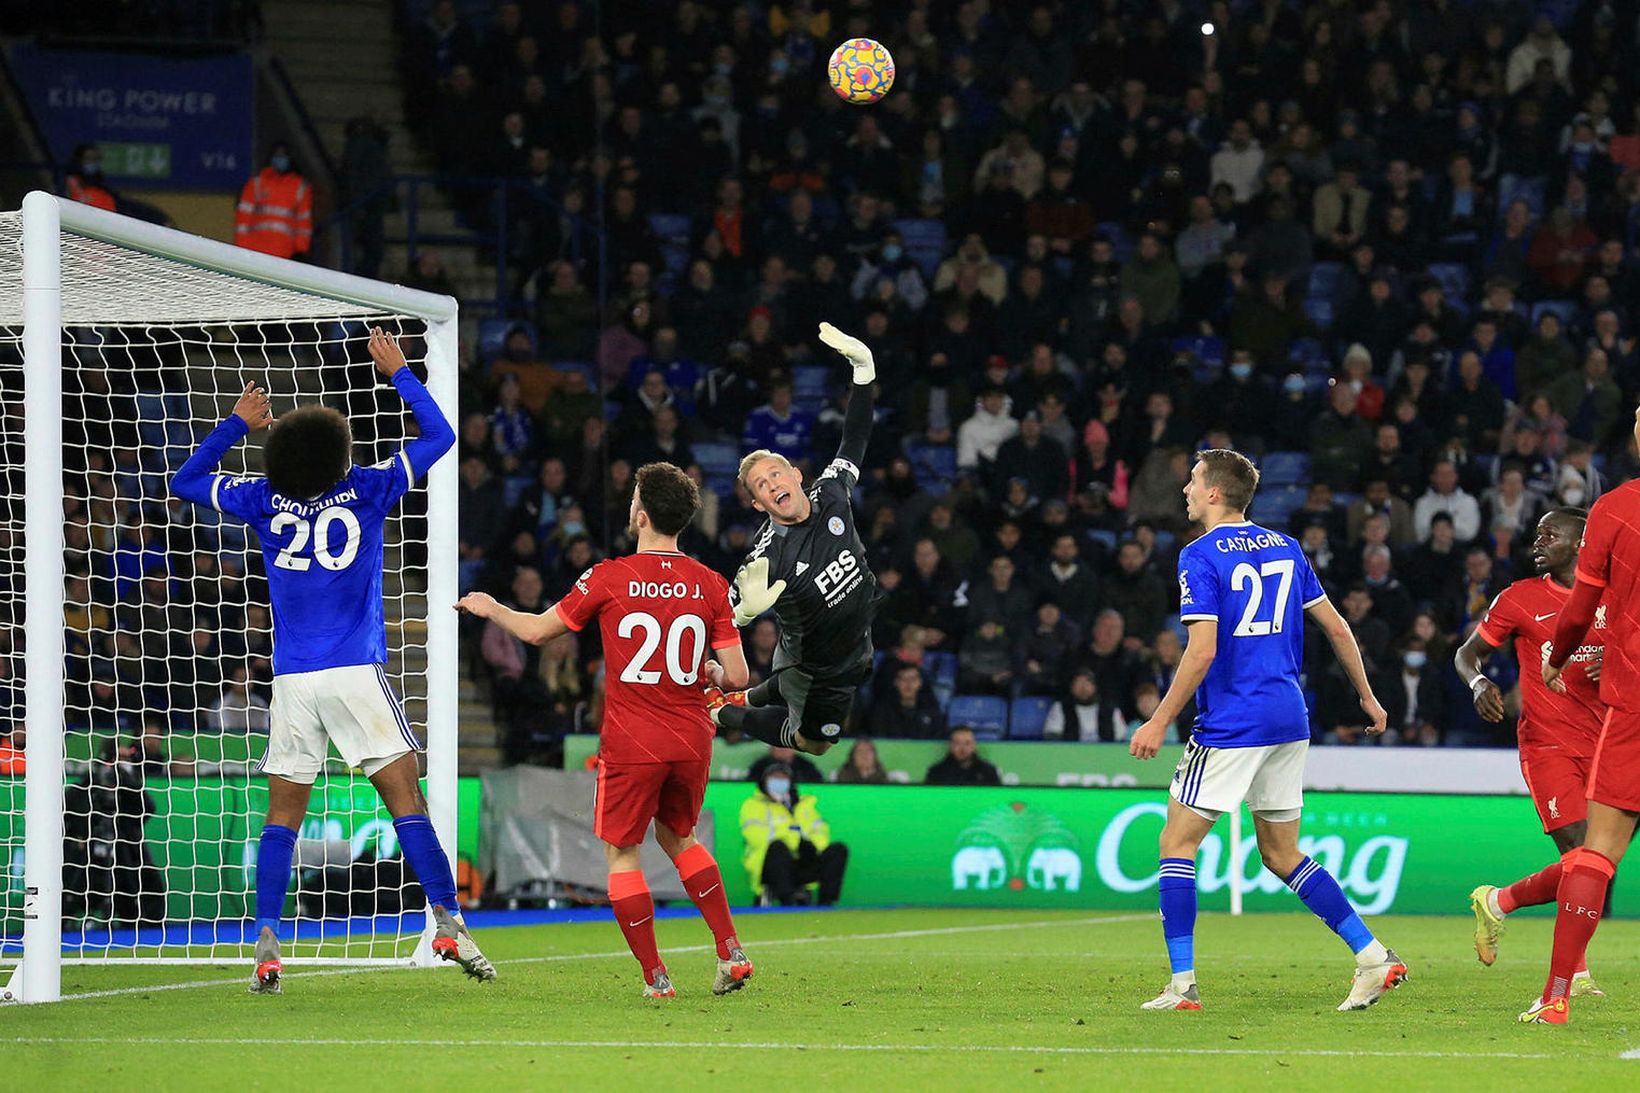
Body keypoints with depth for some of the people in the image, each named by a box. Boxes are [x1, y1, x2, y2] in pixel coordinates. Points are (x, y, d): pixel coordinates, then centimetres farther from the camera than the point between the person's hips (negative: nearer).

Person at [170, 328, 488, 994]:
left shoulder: (264, 502, 4)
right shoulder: (367, 491, -1)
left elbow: (186, 481, 20)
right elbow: (439, 437, 10)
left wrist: (237, 423, 22)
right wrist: (399, 373, 17)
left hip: (293, 683, 2)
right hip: (356, 673, -2)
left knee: (282, 817, 6)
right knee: (406, 800, -3)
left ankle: (266, 943, -2)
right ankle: (448, 924, -11)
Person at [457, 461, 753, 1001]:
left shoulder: (609, 578, -9)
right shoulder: (710, 585, -1)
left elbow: (536, 631, 2)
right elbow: (737, 676, -2)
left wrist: (490, 609, 22)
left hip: (631, 746, -4)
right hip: (691, 743, 4)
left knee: (622, 853, 9)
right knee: (678, 836, 25)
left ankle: (655, 976, 4)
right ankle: (730, 951, 17)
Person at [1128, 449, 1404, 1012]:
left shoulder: (1201, 556, -10)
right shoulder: (1284, 548, 12)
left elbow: (1203, 650, -19)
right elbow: (1336, 628, 14)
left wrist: (1160, 721, -14)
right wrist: (1367, 696, 25)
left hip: (1231, 723, -7)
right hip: (1288, 721, 7)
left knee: (1178, 841, 2)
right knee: (1281, 854, 15)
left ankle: (1182, 983, -4)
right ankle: (1373, 955, 6)